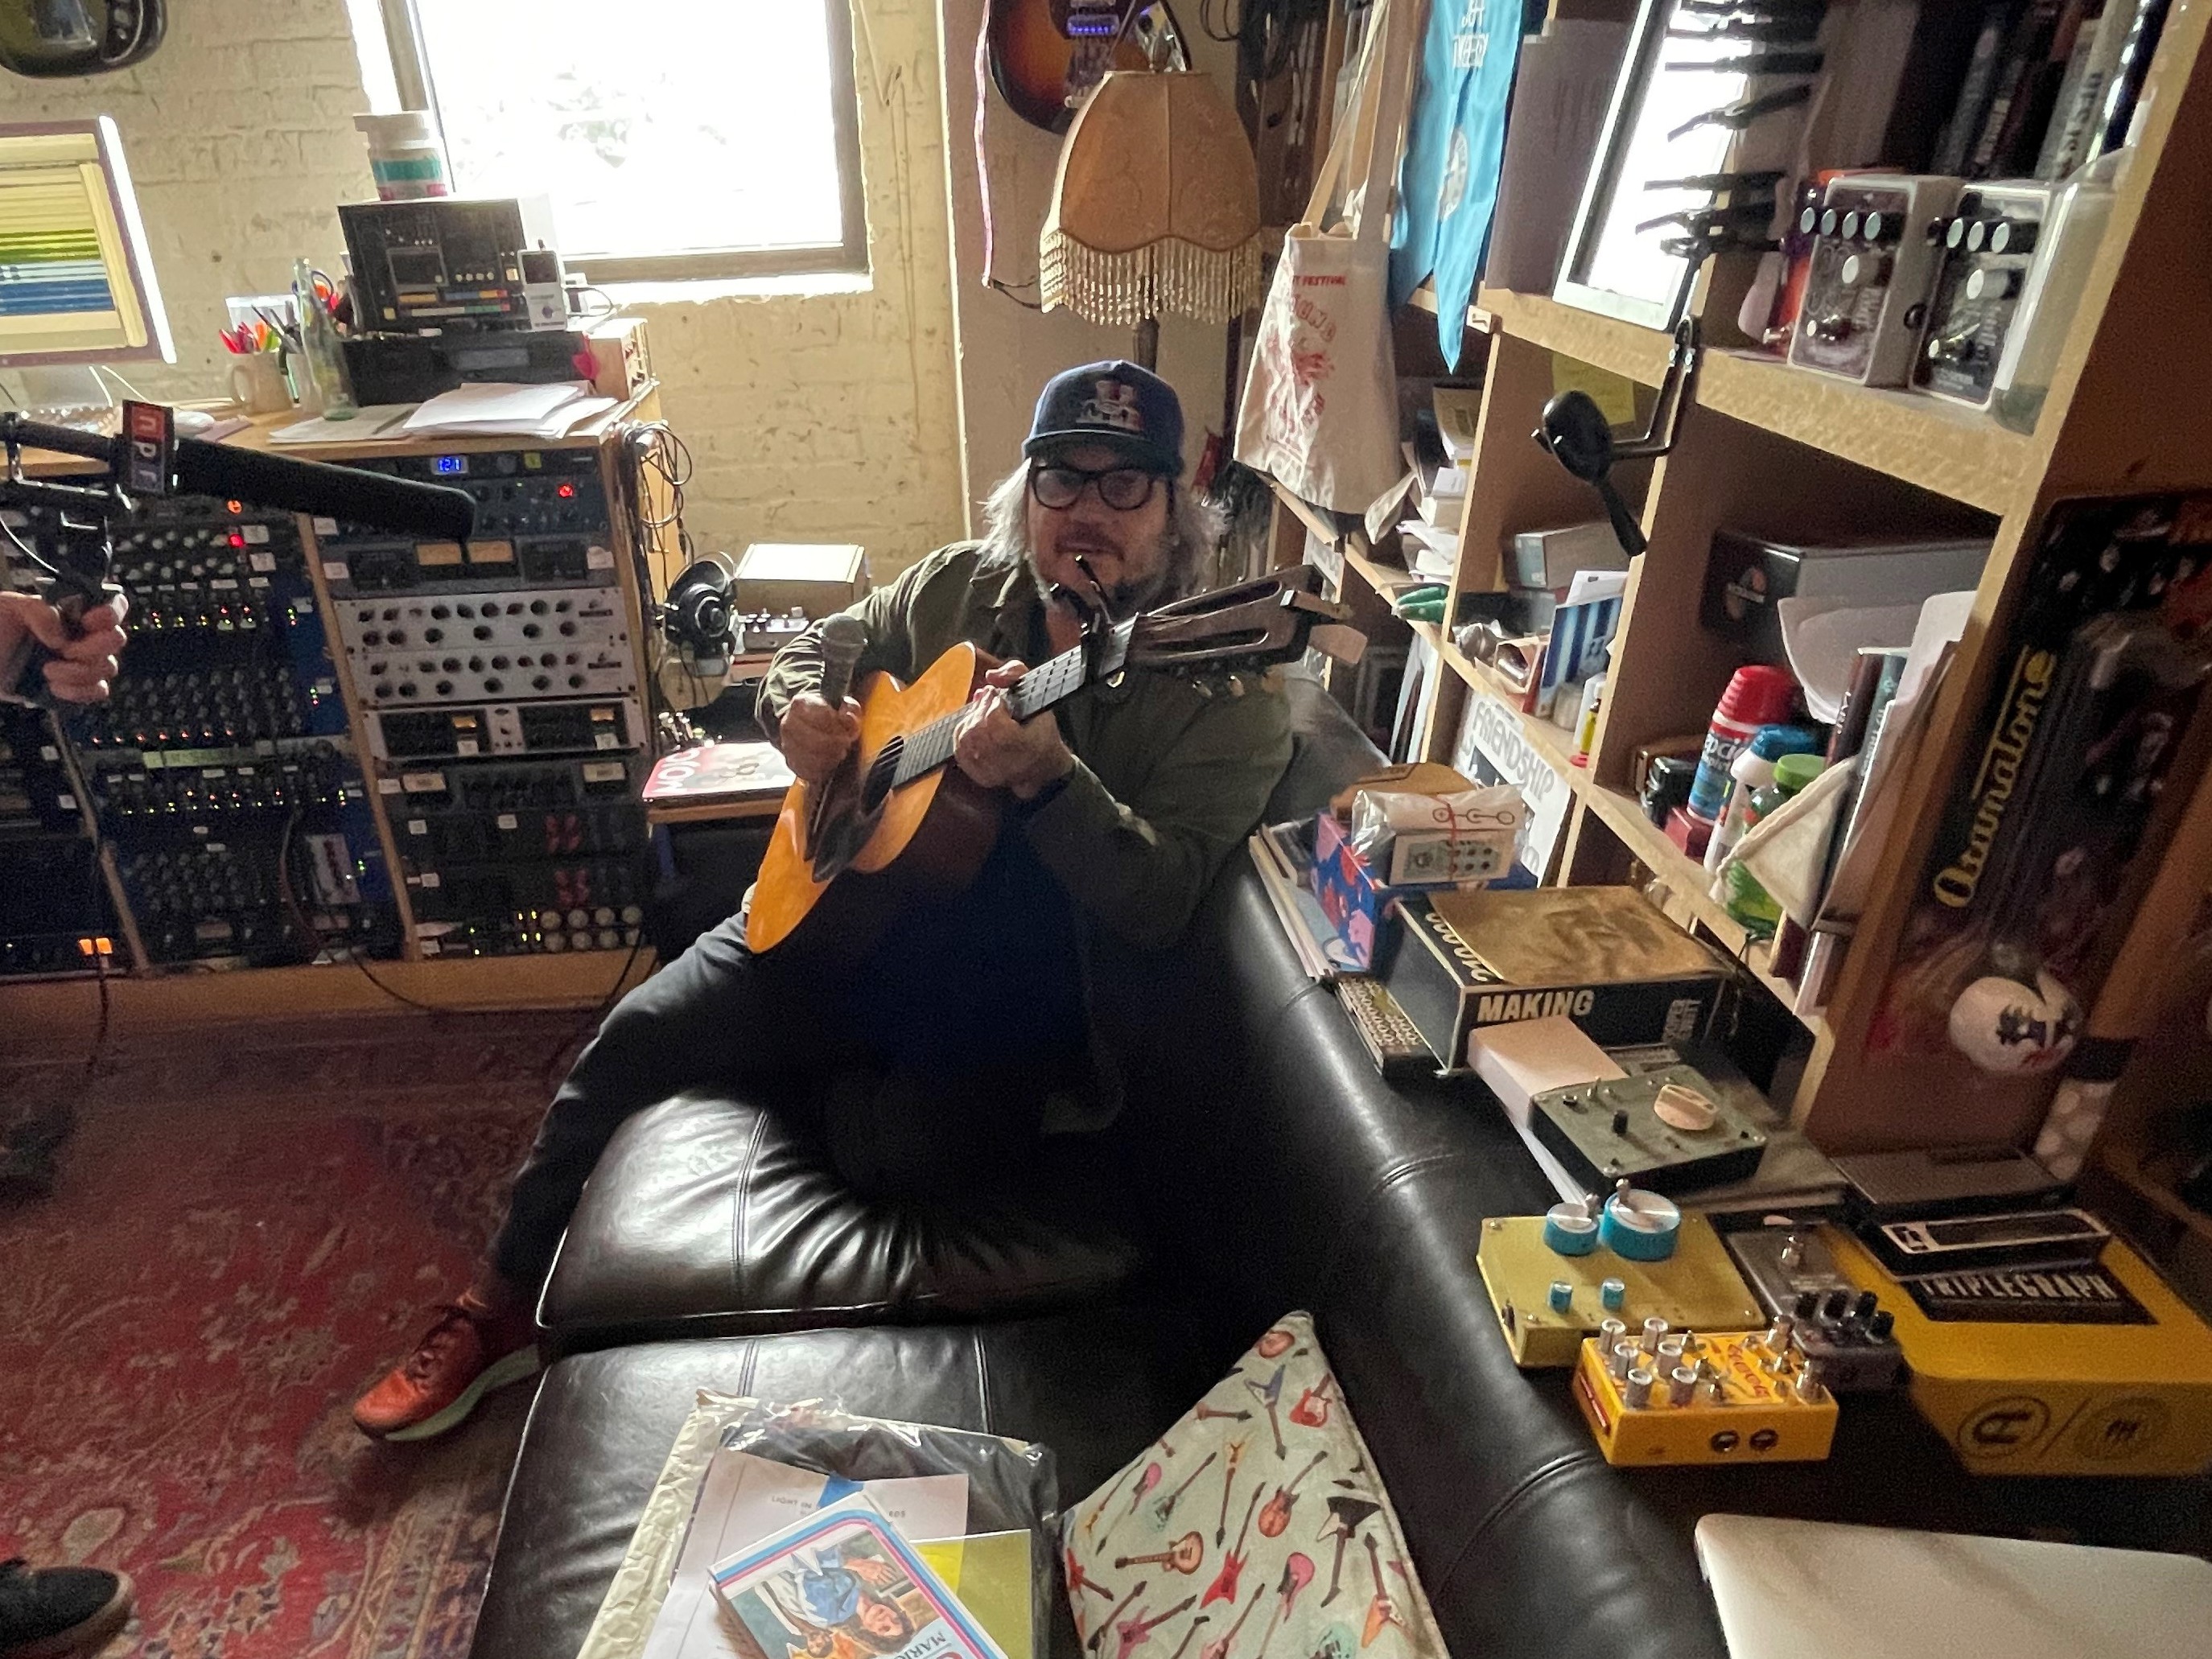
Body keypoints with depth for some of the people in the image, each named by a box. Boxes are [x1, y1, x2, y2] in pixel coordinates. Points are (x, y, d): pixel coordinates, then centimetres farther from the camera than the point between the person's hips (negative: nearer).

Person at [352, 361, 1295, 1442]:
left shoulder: (1228, 699, -14)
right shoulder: (963, 586, 2)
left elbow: (1162, 904, -25)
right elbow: (812, 648, 17)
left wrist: (1043, 778, -40)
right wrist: (800, 710, -7)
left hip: (1015, 997, -4)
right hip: (844, 904, 4)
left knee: (923, 1148, -28)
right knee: (638, 1037, -3)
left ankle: (789, 1096, 9)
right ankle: (505, 1301, 20)